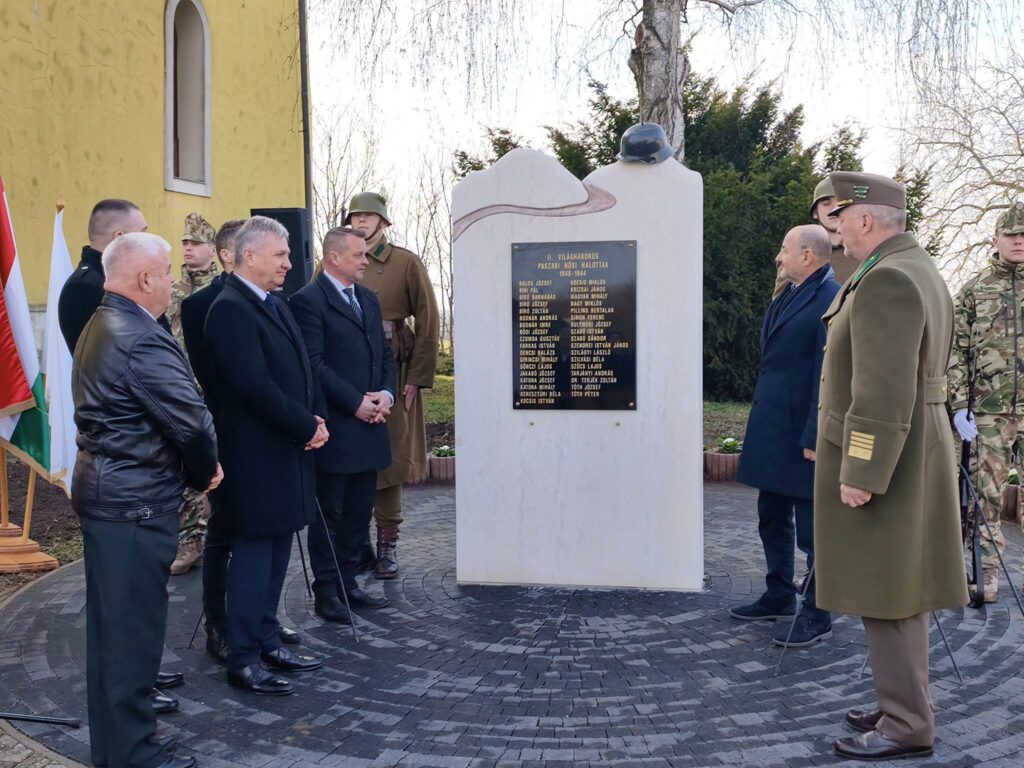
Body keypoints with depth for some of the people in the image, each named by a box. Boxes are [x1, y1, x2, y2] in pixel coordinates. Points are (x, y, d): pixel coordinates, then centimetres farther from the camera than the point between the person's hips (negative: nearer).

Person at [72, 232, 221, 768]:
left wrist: (196, 470, 7)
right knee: (134, 627, 1)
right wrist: (205, 473, -4)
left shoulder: (99, 327, 12)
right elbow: (192, 423, -24)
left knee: (108, 624, 18)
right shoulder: (143, 341, -21)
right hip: (136, 503, -10)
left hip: (100, 492, 10)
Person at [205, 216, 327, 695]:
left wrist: (313, 421, 2)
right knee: (253, 554, -1)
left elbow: (299, 372, 18)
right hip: (256, 457, -9)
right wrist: (308, 427, -14)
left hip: (287, 451, 9)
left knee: (276, 553, 15)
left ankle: (267, 641, 27)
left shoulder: (275, 305, 15)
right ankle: (243, 659, 9)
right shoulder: (230, 310, -16)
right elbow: (255, 386, -23)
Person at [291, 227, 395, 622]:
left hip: (369, 426, 8)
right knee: (329, 513, 3)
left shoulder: (368, 299, 15)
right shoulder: (308, 300, -10)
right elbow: (314, 364, -16)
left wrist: (386, 393, 0)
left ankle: (348, 582, 25)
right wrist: (355, 402, -16)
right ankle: (326, 592, 14)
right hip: (334, 427, -7)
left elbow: (384, 353, 17)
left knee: (359, 511, 13)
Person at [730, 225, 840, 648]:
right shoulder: (786, 297, 13)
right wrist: (759, 420, 15)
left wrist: (815, 437, -22)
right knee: (772, 520, 20)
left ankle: (817, 616, 16)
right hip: (771, 430, 10)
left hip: (803, 434, -10)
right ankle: (779, 597, 35)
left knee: (812, 529, 3)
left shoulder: (831, 300, -16)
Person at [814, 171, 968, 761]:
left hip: (880, 460, -11)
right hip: (915, 454, 11)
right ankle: (906, 705, 29)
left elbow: (883, 392, -25)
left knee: (885, 594, -2)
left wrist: (860, 474, -23)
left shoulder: (886, 280, -19)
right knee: (901, 589, 17)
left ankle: (906, 727, 8)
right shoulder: (922, 271, 14)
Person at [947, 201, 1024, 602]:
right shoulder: (972, 290, 6)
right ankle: (988, 572, 15)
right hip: (990, 410, 0)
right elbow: (956, 353, 4)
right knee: (988, 493, 5)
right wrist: (959, 407, -4)